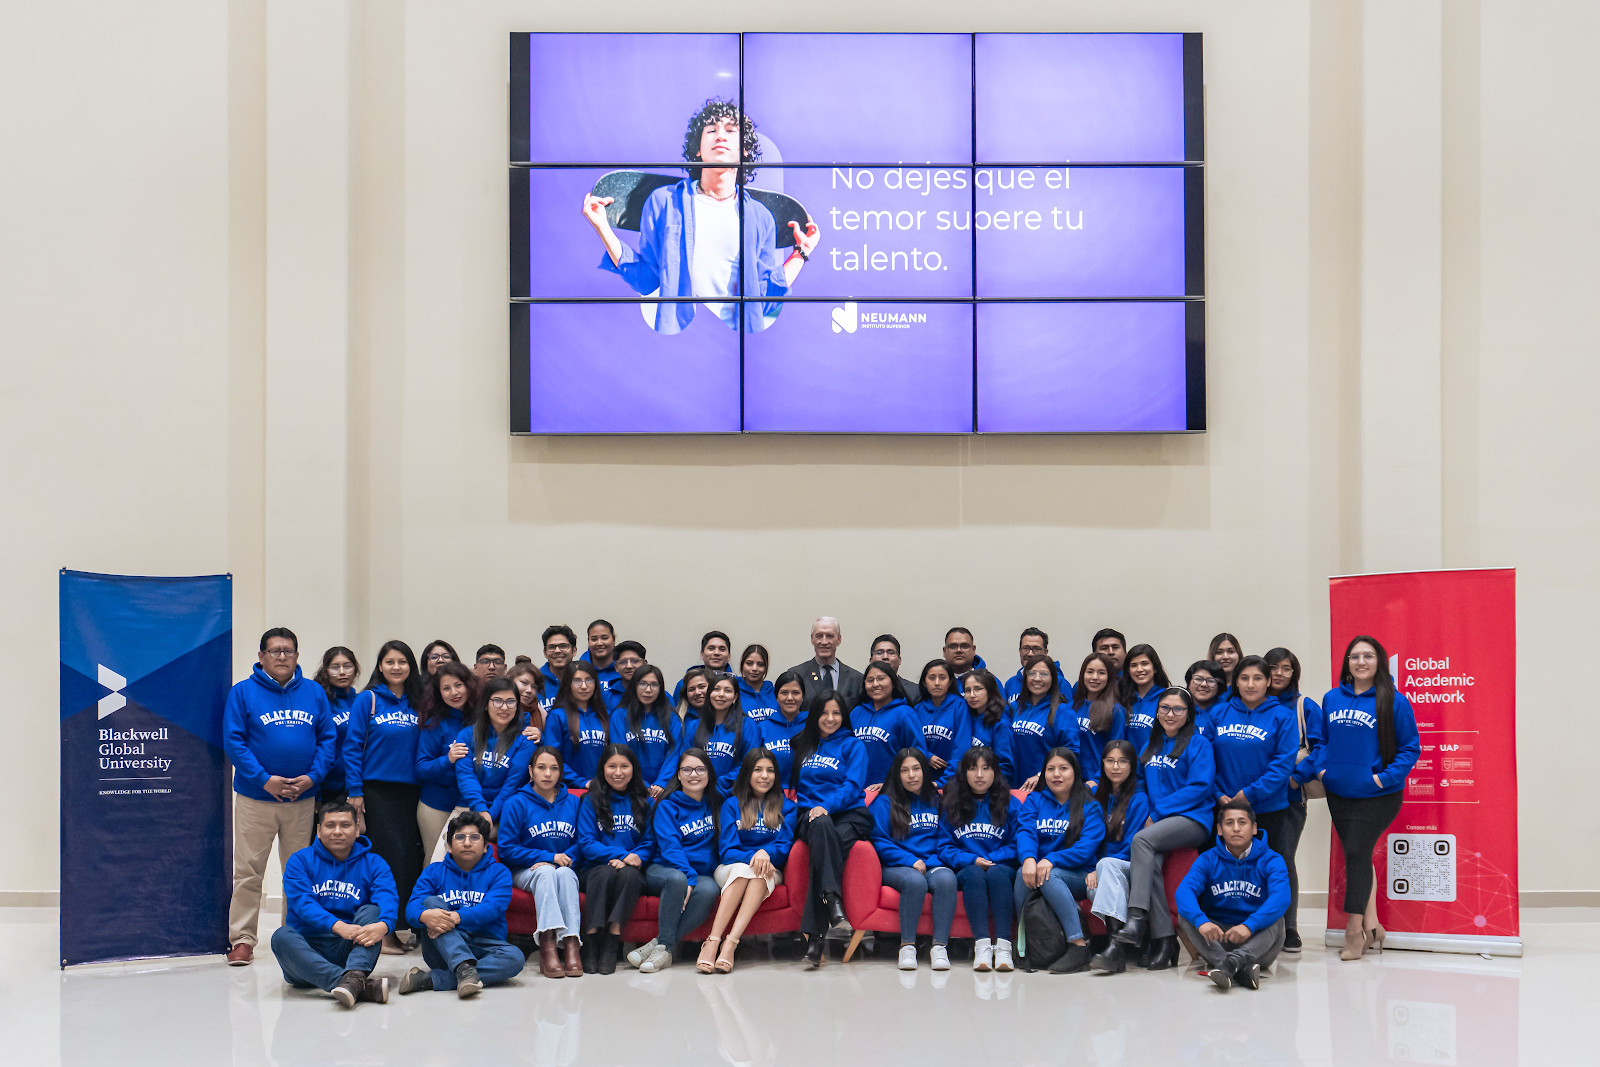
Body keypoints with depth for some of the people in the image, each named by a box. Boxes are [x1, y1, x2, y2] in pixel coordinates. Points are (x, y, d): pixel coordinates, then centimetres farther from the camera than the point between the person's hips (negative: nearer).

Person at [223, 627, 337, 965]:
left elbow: (328, 738, 7)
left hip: (303, 799, 3)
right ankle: (242, 939, 5)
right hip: (256, 798, -3)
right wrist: (264, 779, -15)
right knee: (248, 872, -2)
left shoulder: (314, 693, 7)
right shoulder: (243, 692, -2)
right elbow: (233, 741, -7)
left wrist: (312, 777, -8)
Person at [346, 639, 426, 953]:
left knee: (410, 855, -1)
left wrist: (425, 791, 9)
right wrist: (355, 791, -8)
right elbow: (352, 746, -2)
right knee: (386, 856, -8)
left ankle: (401, 925, 8)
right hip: (377, 790, -4)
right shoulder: (368, 700, -1)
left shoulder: (418, 703, 11)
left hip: (410, 792, 4)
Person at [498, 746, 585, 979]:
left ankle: (571, 943, -48)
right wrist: (549, 857, -9)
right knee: (546, 872, -35)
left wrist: (565, 860, -13)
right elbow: (507, 849, -3)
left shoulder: (573, 803, 9)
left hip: (564, 871, 2)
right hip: (525, 871, -2)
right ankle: (547, 942, -51)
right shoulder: (517, 803, 0)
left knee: (565, 873, -33)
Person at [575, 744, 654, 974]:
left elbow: (650, 842, 8)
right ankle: (591, 945, -37)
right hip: (596, 868, -1)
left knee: (628, 873, -34)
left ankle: (611, 946, -37)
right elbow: (586, 843, -1)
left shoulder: (645, 802, 13)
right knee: (605, 873, -35)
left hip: (632, 873, 1)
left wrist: (636, 857, -15)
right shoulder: (591, 800, 7)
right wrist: (618, 854, -16)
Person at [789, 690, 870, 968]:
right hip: (810, 816, 1)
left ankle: (813, 937, -44)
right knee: (822, 828, -40)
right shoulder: (801, 744, 22)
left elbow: (853, 785, -2)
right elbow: (790, 781, 25)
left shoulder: (853, 745, 12)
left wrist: (827, 806, -18)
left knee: (822, 848, -37)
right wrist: (810, 809, 7)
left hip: (848, 814, -1)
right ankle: (834, 905, -55)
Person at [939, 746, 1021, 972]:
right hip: (966, 869, 0)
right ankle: (982, 945, -47)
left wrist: (991, 860, -12)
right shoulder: (952, 806, 13)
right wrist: (972, 860, -10)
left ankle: (1003, 945, -45)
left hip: (1001, 867, 0)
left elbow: (1016, 845, 4)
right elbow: (945, 847, 7)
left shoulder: (1010, 804, 11)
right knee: (974, 873, -35)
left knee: (997, 873, -36)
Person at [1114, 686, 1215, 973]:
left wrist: (1157, 812, -10)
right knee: (1150, 862, -28)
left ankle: (1137, 919, -39)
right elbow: (1144, 785, 27)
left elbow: (1198, 787, -8)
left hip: (1193, 820, -5)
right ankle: (1163, 941, -30)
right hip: (1157, 821, 5)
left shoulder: (1198, 743, 2)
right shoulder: (1151, 745, 22)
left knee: (1142, 840, -32)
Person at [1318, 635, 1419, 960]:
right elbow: (1321, 738, 18)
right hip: (1338, 793, 5)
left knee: (1356, 852, -9)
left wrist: (1385, 777, -14)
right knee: (1358, 856, 10)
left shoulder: (1394, 702, -7)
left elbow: (1410, 748, -4)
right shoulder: (1332, 699, 7)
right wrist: (1321, 768, 2)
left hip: (1377, 795, -5)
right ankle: (1370, 924, 19)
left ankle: (1354, 932, -1)